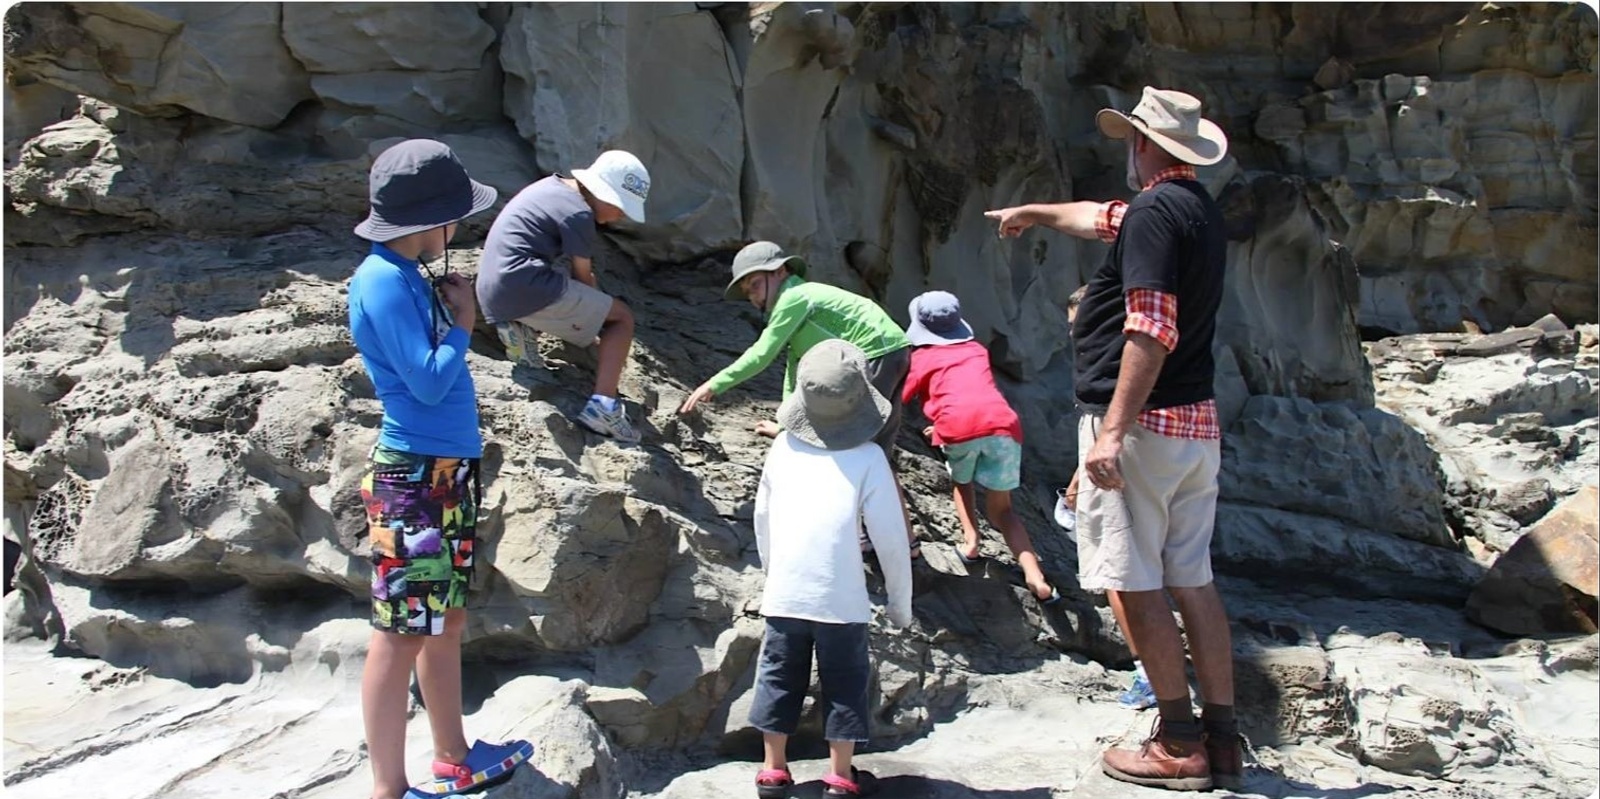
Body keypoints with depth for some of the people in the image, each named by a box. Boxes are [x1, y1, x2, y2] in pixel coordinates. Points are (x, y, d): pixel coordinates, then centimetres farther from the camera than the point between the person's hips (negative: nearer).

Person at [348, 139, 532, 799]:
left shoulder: (410, 276, 13)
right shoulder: (382, 281, -15)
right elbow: (428, 380, -19)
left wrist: (452, 313, 4)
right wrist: (462, 323, -8)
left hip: (449, 472, 10)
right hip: (413, 478, -10)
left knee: (445, 624, 17)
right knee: (400, 635, -4)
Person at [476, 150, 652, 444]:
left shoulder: (554, 186, 17)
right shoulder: (577, 213, -10)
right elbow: (583, 277, -1)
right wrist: (603, 319, 14)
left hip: (492, 294, 9)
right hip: (524, 289, -9)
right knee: (622, 319, 2)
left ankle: (520, 327, 8)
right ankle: (602, 405, -13)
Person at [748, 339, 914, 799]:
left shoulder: (784, 447, 3)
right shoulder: (868, 458, -6)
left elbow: (762, 518, 12)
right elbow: (891, 537, -4)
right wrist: (900, 602, 7)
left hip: (783, 593, 3)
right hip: (842, 598, -3)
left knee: (779, 676, 15)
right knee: (844, 683, 10)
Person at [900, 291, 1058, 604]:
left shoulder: (922, 357, 18)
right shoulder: (977, 350, 30)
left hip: (959, 427, -3)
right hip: (1002, 423, 3)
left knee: (961, 481, 31)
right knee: (1001, 509, 13)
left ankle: (970, 541, 11)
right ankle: (1035, 576, -4)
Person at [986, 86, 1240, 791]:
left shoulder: (1155, 210, -13)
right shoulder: (1200, 210, 17)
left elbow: (1151, 331, -22)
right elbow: (1104, 219, 36)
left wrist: (1113, 430, -24)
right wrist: (1034, 213, 51)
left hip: (1140, 421, -9)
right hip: (1198, 423, 9)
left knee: (1132, 583, -3)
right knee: (1192, 580, 11)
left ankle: (1180, 743, 1)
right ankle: (1222, 738, 15)